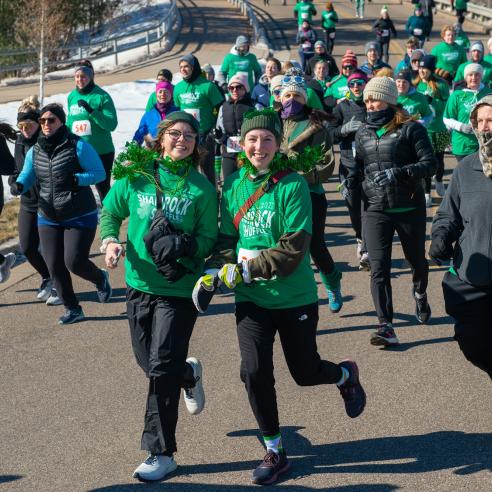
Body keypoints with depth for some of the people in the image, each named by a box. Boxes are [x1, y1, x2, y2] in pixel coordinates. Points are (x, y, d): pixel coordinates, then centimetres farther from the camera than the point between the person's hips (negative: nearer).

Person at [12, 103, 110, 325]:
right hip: (48, 218, 5)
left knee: (74, 262, -9)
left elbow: (100, 173, -11)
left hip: (80, 217, -5)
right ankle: (72, 309, 19)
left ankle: (100, 278, 25)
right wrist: (18, 185, -14)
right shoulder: (35, 151, 3)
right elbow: (26, 177, 10)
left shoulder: (78, 146, -13)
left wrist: (75, 179, -26)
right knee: (54, 266, 2)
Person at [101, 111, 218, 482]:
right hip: (139, 283, 4)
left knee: (161, 370, -7)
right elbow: (110, 212, 11)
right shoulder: (136, 176, 0)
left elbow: (209, 238, -4)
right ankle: (189, 373, 50)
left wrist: (187, 247, -24)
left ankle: (161, 454, 4)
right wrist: (111, 240, -8)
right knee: (149, 363, 15)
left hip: (179, 289, -4)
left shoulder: (201, 188, -7)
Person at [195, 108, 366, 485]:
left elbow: (294, 248, -19)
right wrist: (213, 271, -10)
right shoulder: (234, 185, 0)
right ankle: (275, 452, 12)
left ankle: (345, 375, 46)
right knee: (254, 372, -8)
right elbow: (227, 238, 8)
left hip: (294, 297, -3)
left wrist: (247, 269, -23)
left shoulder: (293, 185, -14)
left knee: (306, 372, 9)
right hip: (251, 299, 3)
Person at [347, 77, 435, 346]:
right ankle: (385, 328, -9)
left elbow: (429, 164, -13)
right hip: (375, 210, 2)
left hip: (409, 207, -2)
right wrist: (351, 180, -4)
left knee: (416, 260, 18)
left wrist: (398, 173, -26)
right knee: (379, 269, -8)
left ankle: (420, 294, 51)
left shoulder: (410, 129, -7)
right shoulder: (362, 133, 8)